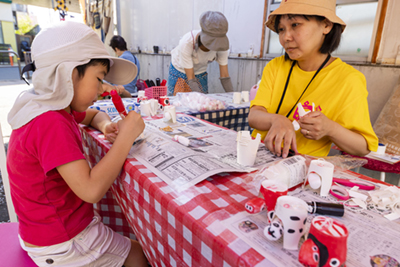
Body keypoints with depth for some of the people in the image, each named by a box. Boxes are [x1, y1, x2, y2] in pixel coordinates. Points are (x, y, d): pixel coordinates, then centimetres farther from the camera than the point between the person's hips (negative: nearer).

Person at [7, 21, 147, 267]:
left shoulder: (55, 107, 0)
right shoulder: (51, 124, -31)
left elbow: (94, 114, 17)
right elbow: (91, 189, -36)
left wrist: (106, 125, -6)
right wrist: (126, 135, -30)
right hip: (61, 245, -8)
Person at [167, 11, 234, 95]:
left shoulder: (222, 44, -27)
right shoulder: (187, 42, -36)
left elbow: (224, 76, -20)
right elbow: (191, 79, -32)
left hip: (200, 72, 3)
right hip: (179, 70, -3)